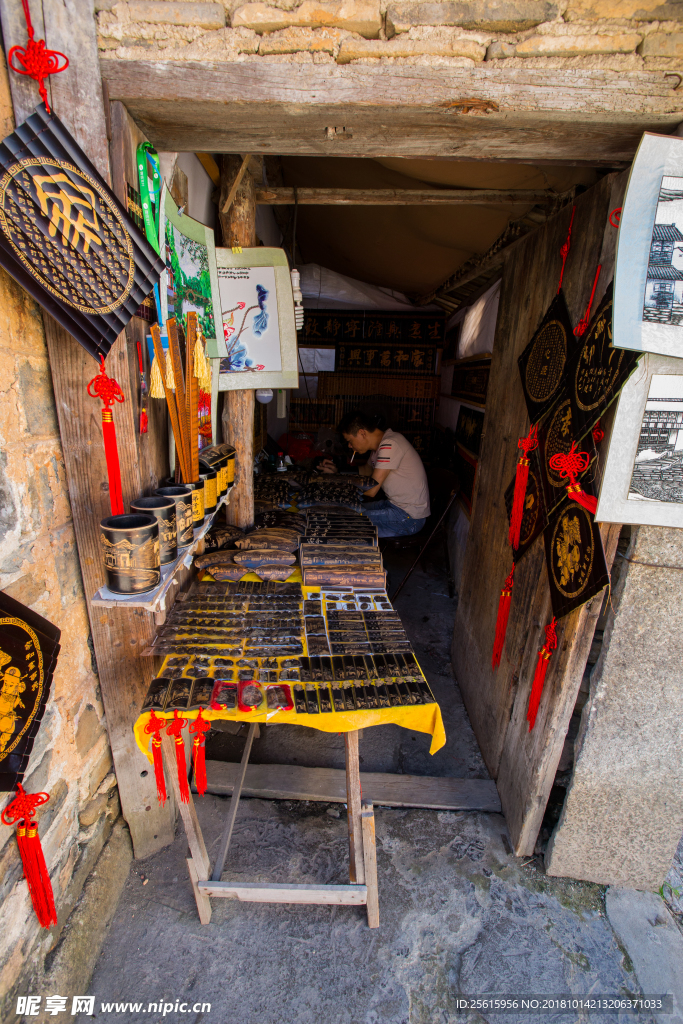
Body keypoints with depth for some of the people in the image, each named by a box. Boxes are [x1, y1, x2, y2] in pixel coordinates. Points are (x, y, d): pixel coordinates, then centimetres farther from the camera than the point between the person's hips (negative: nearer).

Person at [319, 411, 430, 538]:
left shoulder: (389, 445, -22)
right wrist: (338, 471, 13)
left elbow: (371, 491, -22)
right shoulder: (380, 443, 7)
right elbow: (367, 470, 27)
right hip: (396, 504, 10)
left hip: (410, 518, -9)